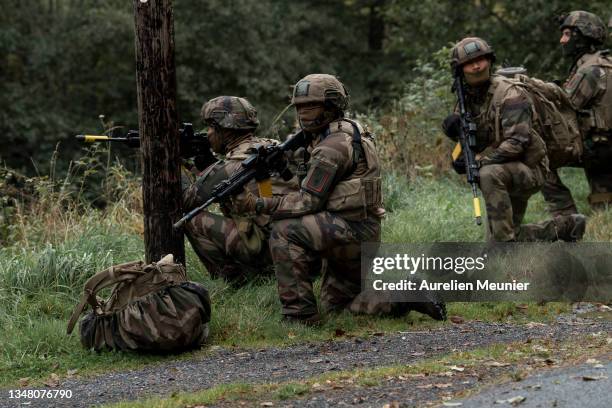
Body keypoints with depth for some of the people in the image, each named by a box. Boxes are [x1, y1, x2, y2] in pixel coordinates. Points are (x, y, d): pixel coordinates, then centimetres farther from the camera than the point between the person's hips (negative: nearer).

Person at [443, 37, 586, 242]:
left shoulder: (509, 94, -18)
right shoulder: (468, 98, 5)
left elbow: (516, 142, -27)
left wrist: (477, 162, -31)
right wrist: (454, 127, -11)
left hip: (528, 171, -8)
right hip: (504, 174, 8)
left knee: (489, 174, -38)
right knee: (508, 236, 9)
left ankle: (504, 243, -31)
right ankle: (565, 226, 26)